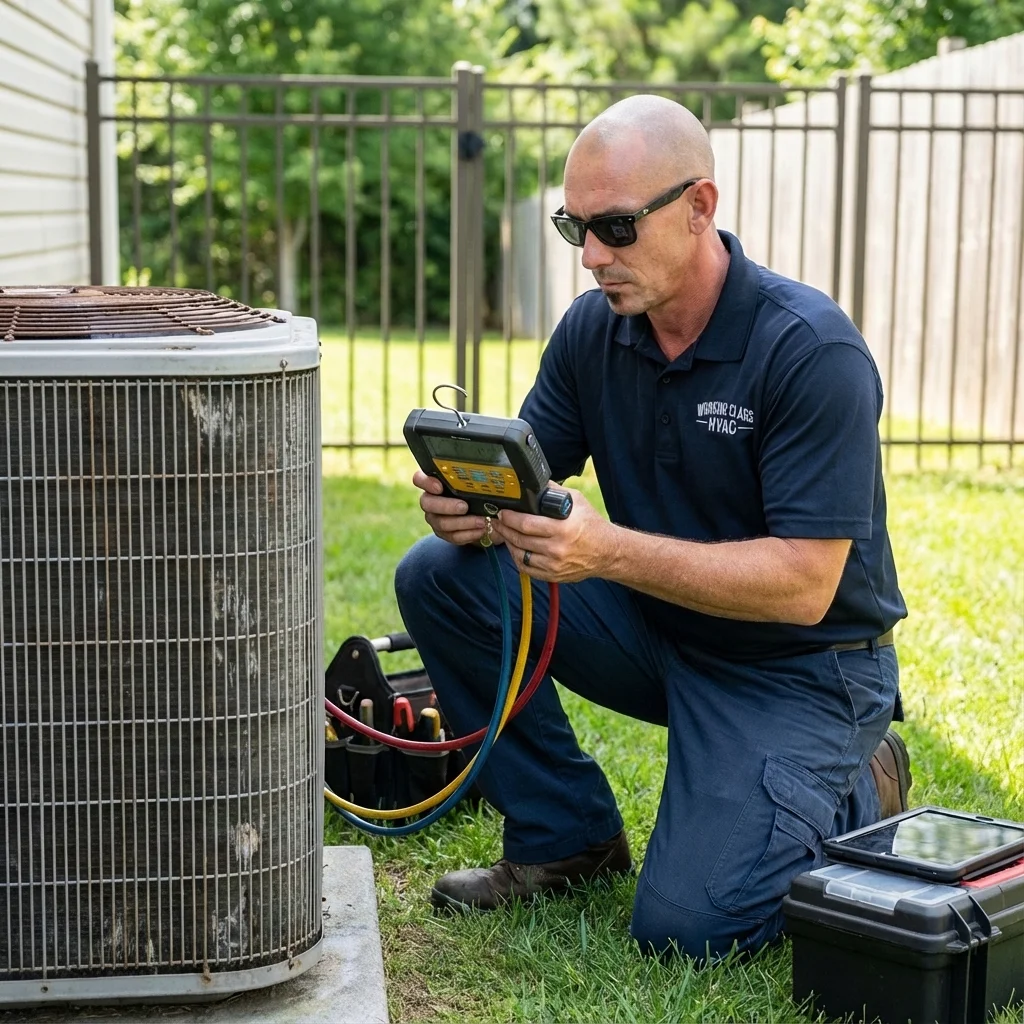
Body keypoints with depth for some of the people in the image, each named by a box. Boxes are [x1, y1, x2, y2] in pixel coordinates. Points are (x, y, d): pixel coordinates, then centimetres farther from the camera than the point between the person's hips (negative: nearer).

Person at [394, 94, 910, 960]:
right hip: (659, 628, 6)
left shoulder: (813, 352, -24)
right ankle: (566, 834, 3)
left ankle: (859, 794, 10)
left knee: (686, 923, -20)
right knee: (440, 577, -11)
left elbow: (803, 584, -28)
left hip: (801, 667, -6)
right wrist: (469, 504, -26)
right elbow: (528, 472, 0)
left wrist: (609, 550, -38)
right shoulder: (593, 328, -5)